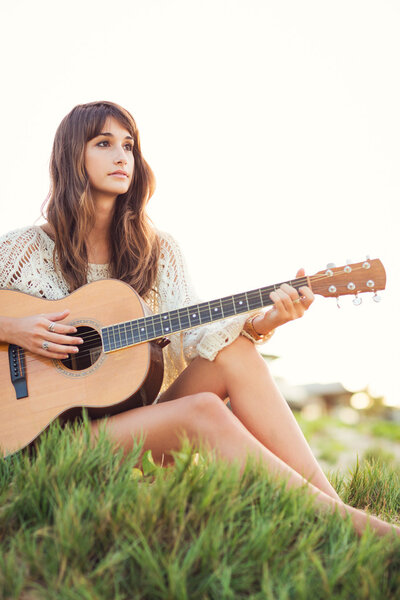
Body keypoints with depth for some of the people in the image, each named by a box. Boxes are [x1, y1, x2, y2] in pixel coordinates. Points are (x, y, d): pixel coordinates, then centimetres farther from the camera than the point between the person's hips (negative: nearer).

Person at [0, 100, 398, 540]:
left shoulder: (158, 250, 10)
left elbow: (193, 332, -2)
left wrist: (261, 322, -20)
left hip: (141, 412, 4)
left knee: (235, 353, -24)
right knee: (203, 410, -30)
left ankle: (334, 506, -28)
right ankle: (342, 520, -30)